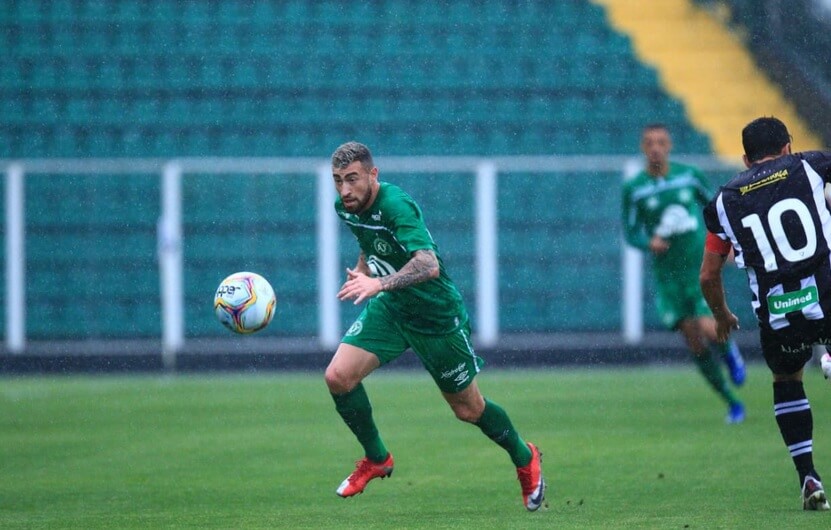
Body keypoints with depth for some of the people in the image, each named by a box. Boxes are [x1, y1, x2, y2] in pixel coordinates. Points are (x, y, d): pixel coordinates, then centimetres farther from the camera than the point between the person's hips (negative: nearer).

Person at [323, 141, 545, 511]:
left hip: (436, 314, -6)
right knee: (338, 377, -13)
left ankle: (525, 458, 36)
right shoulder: (344, 207, -6)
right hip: (390, 308, 6)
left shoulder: (396, 205, -30)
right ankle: (376, 459, 9)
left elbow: (429, 264, -45)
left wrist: (379, 283, -56)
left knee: (468, 409, 7)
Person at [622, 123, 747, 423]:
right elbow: (630, 233, 3)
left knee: (709, 330, -20)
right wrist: (649, 243, -18)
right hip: (666, 274, 1)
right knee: (694, 343, -2)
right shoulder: (634, 188, -3)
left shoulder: (689, 175, -1)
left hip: (700, 266, 0)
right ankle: (731, 403, 13)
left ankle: (729, 351, 17)